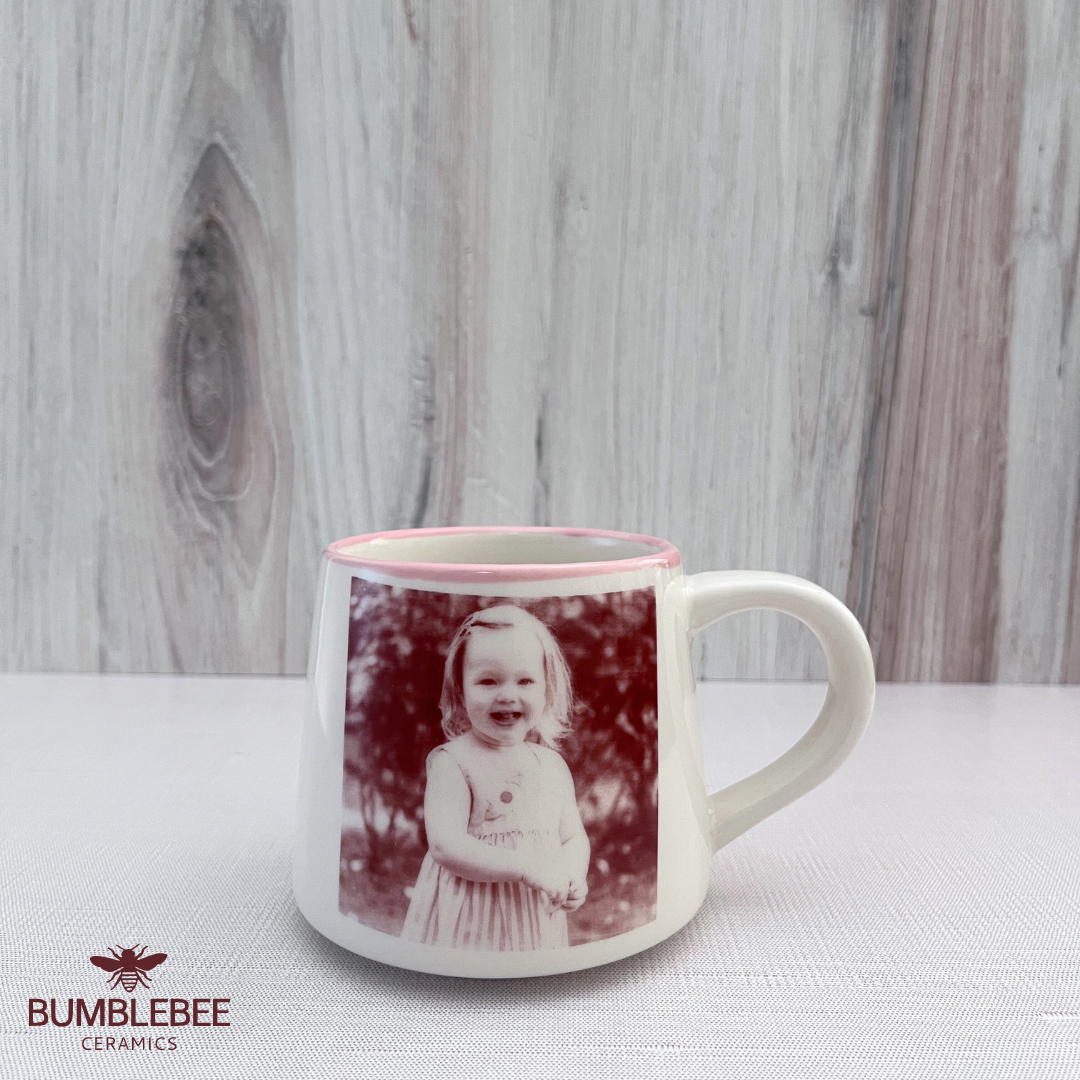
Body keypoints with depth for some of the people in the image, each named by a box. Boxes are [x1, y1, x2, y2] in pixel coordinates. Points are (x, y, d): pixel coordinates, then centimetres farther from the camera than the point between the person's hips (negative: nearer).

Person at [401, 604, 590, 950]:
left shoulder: (552, 765, 2)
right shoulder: (452, 762, -15)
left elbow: (574, 836, 10)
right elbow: (445, 844, -23)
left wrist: (574, 876, -11)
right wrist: (526, 867, -25)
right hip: (469, 924, -4)